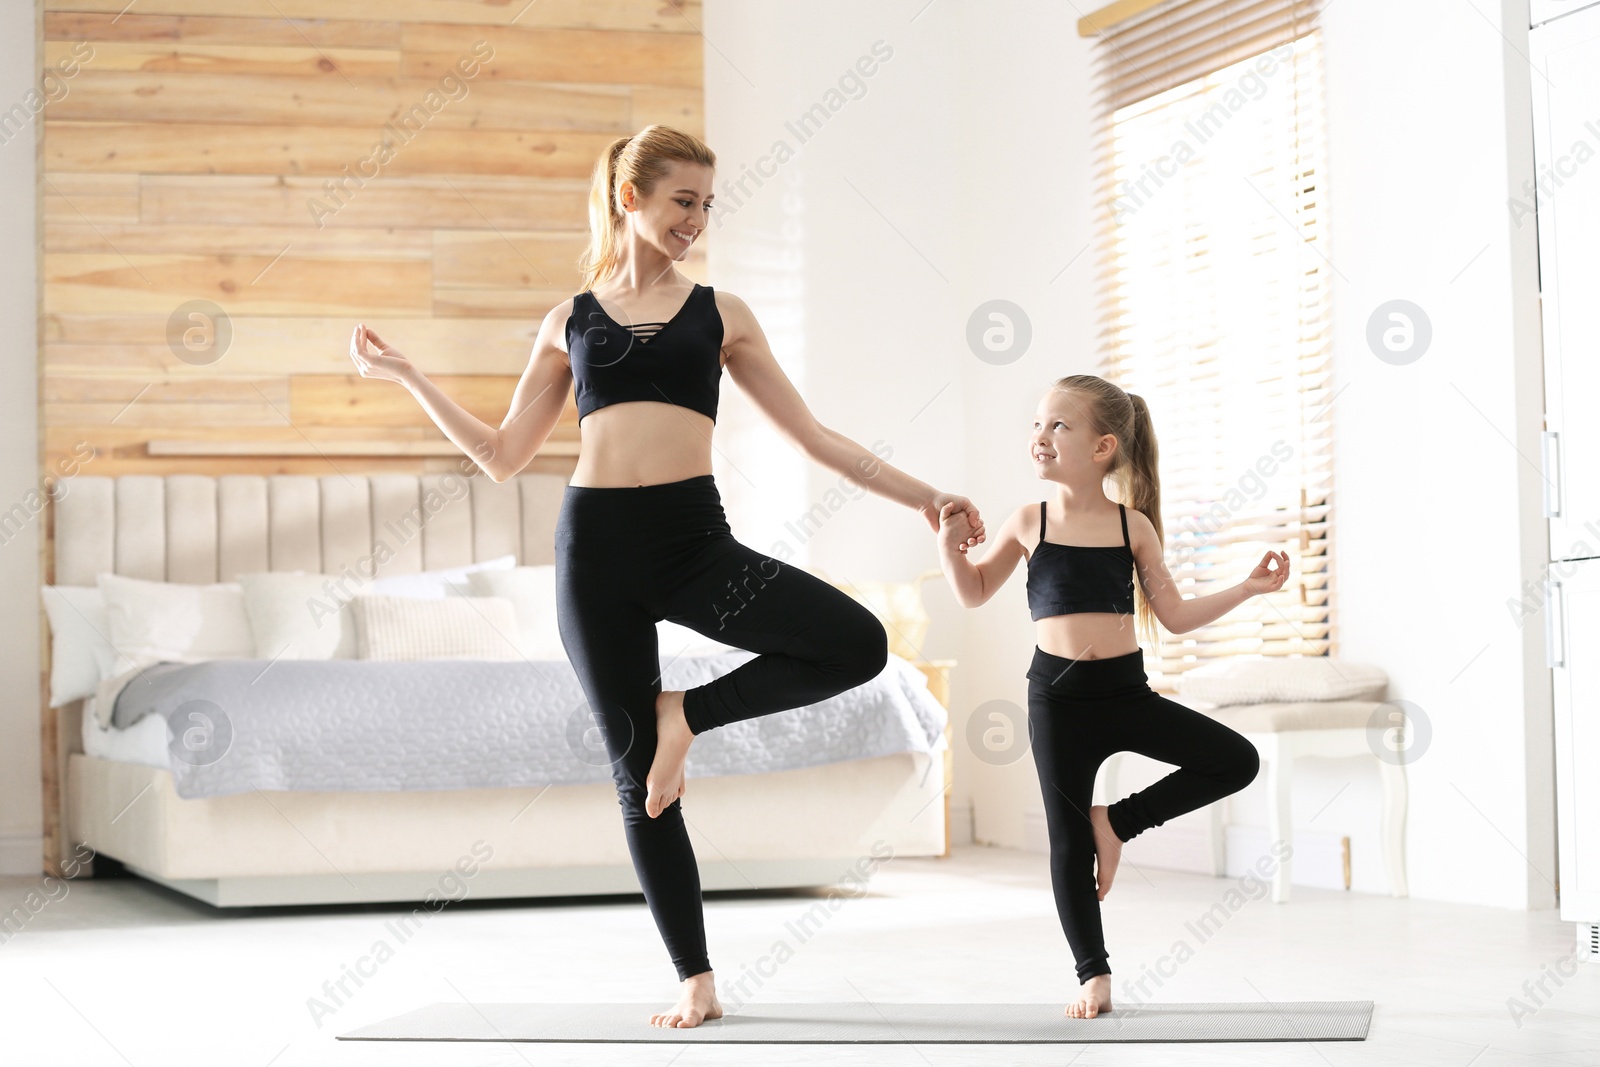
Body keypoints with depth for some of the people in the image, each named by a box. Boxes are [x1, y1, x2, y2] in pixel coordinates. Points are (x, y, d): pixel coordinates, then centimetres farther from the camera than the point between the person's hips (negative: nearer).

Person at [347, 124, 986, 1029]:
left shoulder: (720, 314, 12)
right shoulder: (571, 321, 12)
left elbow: (813, 435, 12)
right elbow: (504, 456, 16)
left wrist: (919, 495, 5)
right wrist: (408, 377, 14)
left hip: (695, 538, 1)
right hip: (597, 544, 0)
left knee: (859, 645, -21)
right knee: (638, 770, 0)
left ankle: (688, 713, -1)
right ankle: (697, 982, 11)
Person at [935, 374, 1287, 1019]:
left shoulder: (1133, 525, 1)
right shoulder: (1029, 523, 1)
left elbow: (1174, 615, 7)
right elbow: (974, 594, 14)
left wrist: (1249, 588, 2)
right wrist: (951, 546, -3)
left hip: (1127, 692, 1)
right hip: (1058, 697, -1)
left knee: (1237, 761, -8)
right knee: (1067, 838, 1)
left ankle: (1117, 821, 4)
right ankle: (1094, 974, 12)